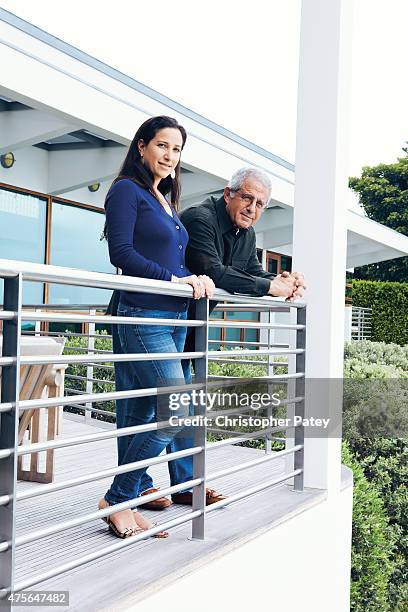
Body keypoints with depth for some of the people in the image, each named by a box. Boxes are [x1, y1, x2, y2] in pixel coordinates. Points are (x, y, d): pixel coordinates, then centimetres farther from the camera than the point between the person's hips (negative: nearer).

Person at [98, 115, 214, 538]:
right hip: (142, 317, -8)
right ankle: (115, 499, 2)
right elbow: (121, 253, -12)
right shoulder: (127, 190, -1)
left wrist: (195, 280, 5)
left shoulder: (165, 201, 23)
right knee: (176, 412, -13)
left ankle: (126, 504, 16)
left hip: (172, 320, 8)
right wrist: (176, 279, -15)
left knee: (141, 416, 8)